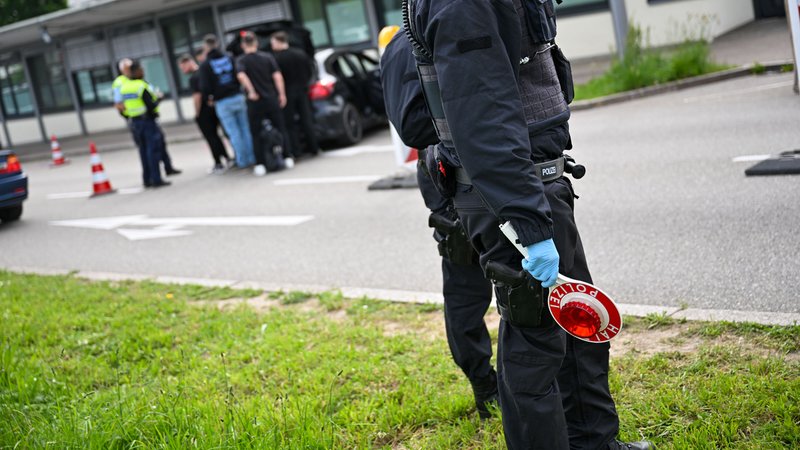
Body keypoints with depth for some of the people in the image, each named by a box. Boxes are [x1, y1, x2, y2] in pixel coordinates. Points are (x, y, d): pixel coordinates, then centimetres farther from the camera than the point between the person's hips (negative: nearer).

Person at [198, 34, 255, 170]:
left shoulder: (205, 65, -7)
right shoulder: (229, 59, 4)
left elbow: (204, 87, -10)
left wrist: (207, 99, 7)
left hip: (222, 102, -3)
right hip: (238, 97, 3)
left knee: (233, 133, 3)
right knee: (245, 129, 10)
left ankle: (242, 161, 7)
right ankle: (252, 157, 12)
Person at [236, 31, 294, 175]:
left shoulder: (241, 60, -3)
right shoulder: (267, 57, 3)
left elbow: (241, 76, -23)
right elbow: (277, 76, -6)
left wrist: (251, 91, -21)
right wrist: (282, 94, -6)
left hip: (255, 102, -2)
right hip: (271, 99, 2)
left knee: (257, 135, 5)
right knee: (280, 129, 11)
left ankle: (260, 165, 2)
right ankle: (288, 158, 9)